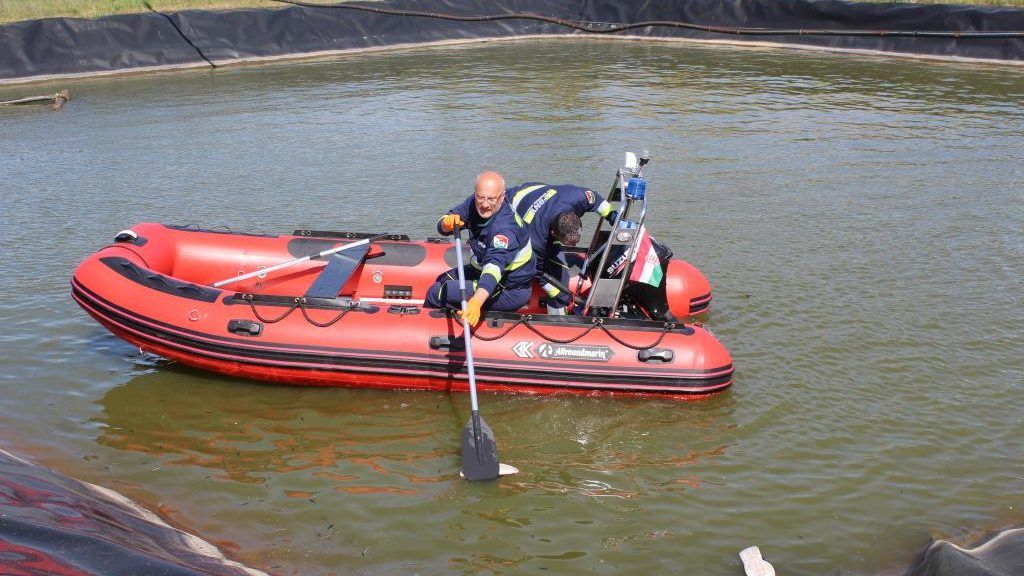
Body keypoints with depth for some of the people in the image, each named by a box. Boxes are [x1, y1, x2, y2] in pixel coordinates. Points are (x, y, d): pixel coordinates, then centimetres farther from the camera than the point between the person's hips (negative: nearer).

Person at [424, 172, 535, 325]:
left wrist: (476, 302, -61)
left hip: (509, 291, -8)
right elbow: (442, 226, -4)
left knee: (436, 294, -9)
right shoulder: (474, 203, -8)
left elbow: (495, 265, -46)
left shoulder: (504, 228, -33)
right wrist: (447, 223, -30)